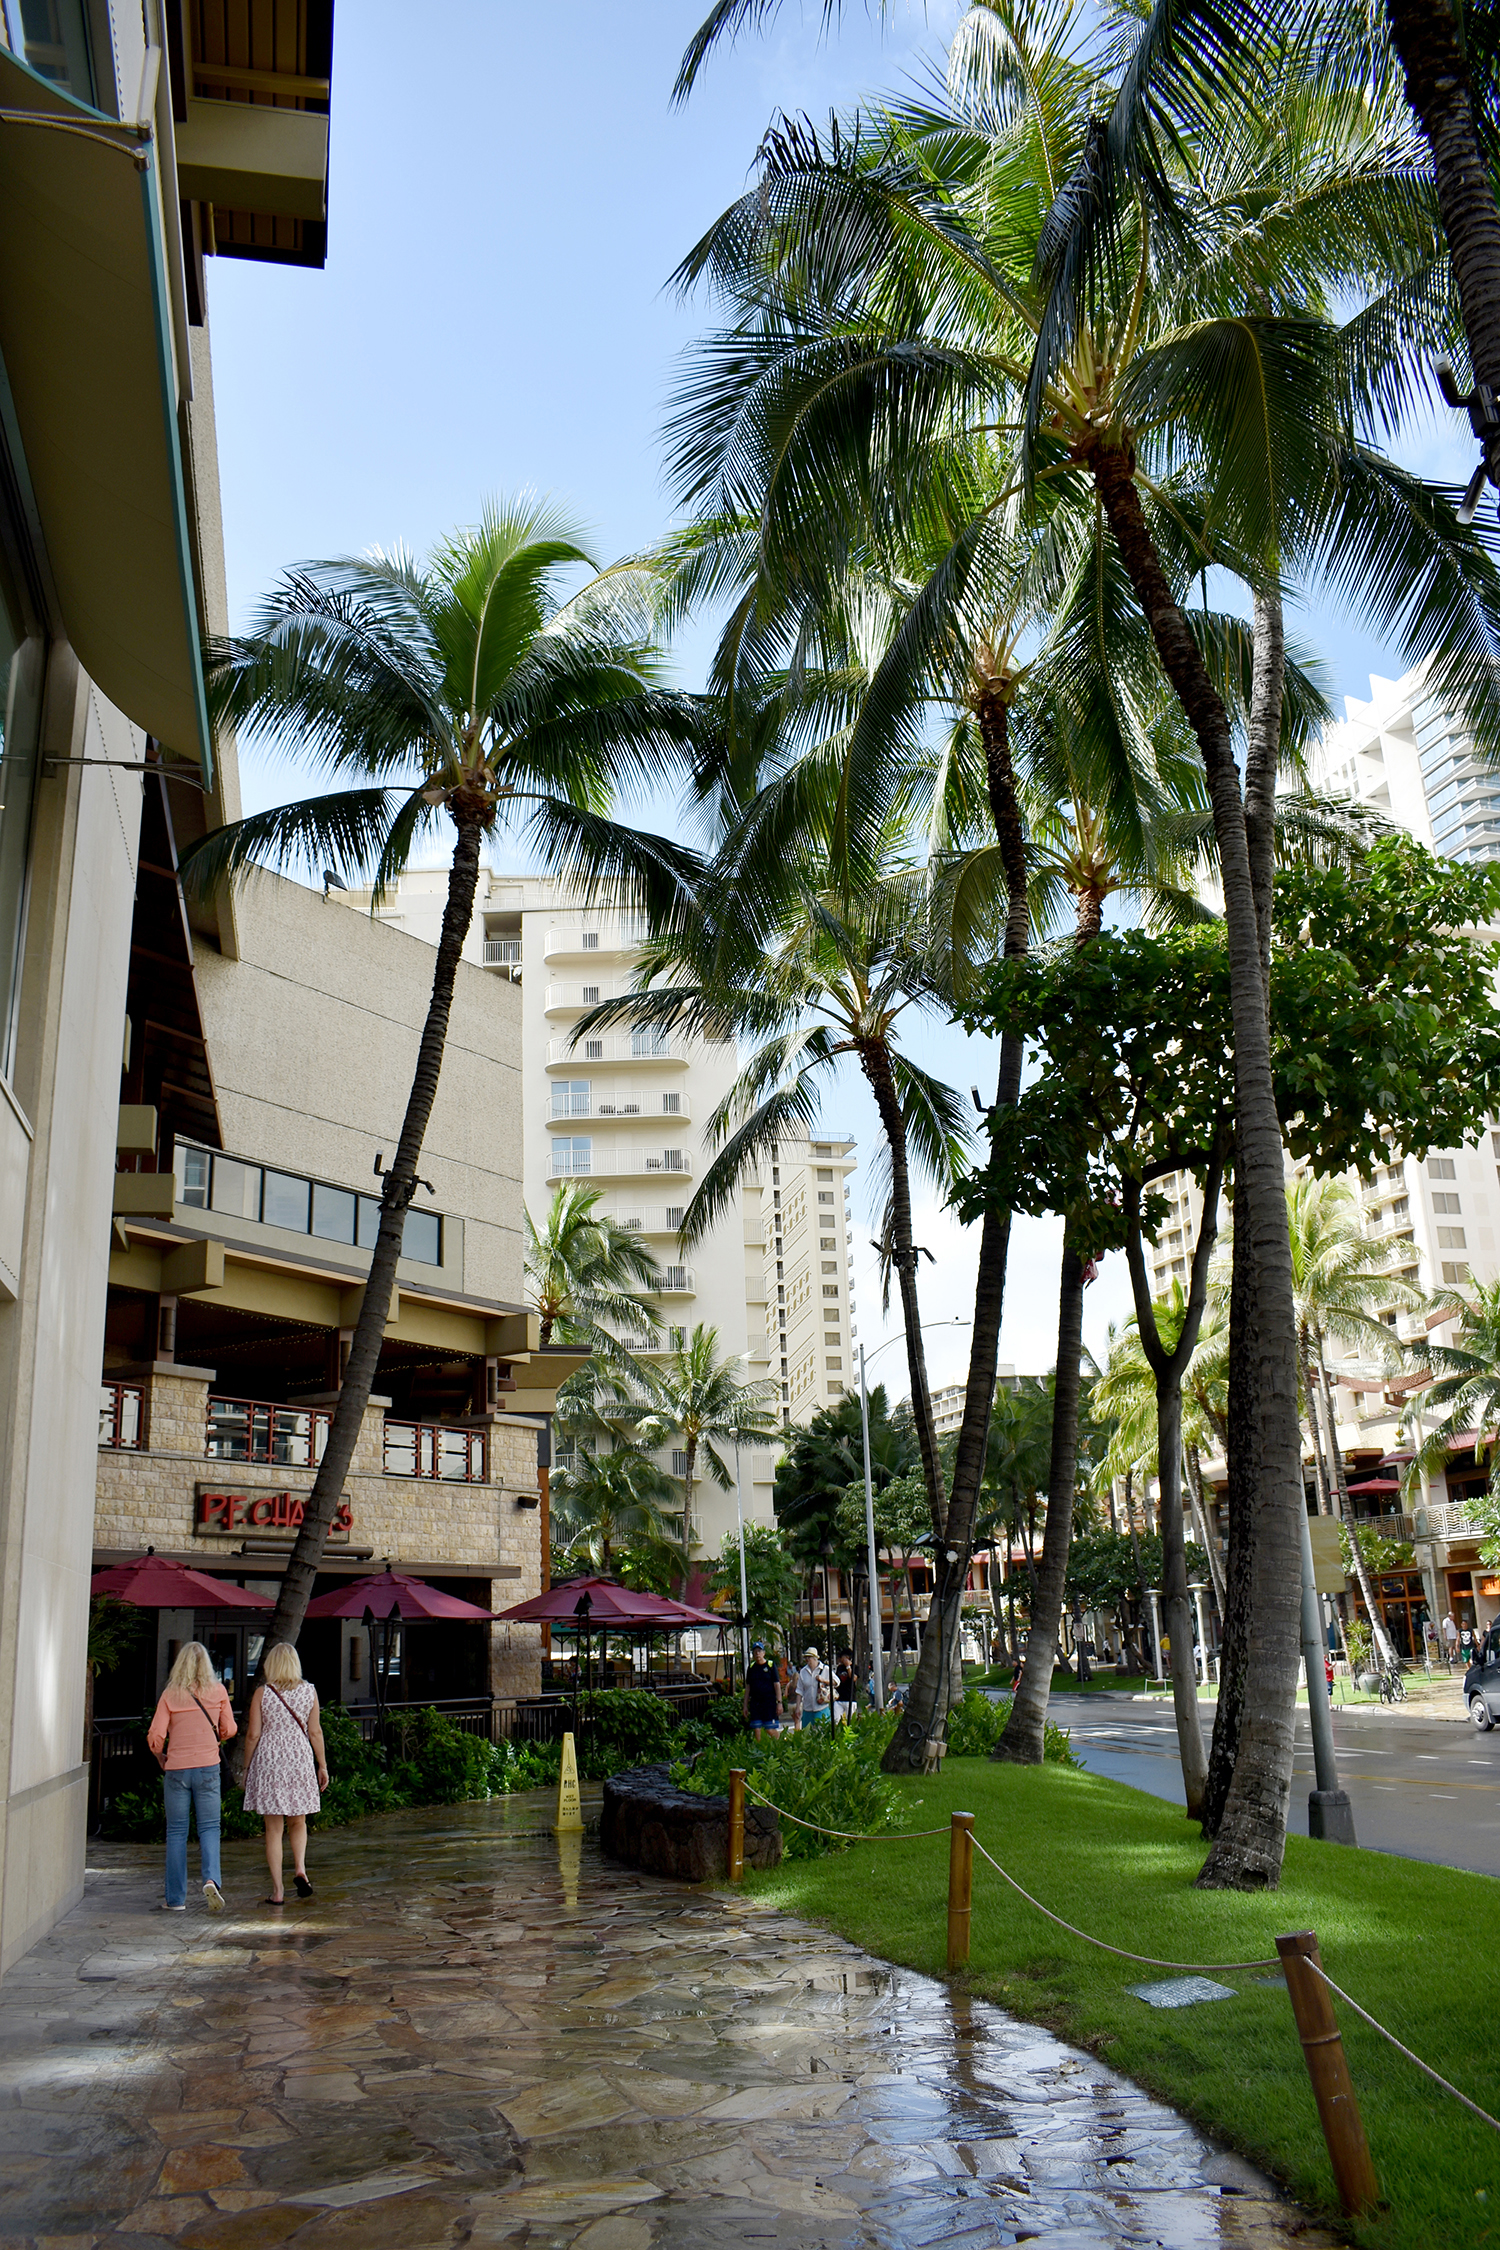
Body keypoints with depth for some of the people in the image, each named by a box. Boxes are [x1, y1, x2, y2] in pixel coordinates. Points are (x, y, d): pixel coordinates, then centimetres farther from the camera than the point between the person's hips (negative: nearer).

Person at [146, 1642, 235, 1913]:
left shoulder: (170, 1694, -4)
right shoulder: (217, 1691, 0)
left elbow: (155, 1737, -8)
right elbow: (229, 1730, 6)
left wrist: (161, 1760, 11)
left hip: (177, 1769, 0)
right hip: (208, 1768, 0)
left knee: (177, 1832, 9)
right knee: (209, 1827, 8)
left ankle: (176, 1899, 12)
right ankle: (210, 1879, -16)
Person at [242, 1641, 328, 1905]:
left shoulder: (262, 1693, -4)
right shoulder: (309, 1691, 1)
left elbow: (253, 1735, -4)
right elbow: (315, 1731, 2)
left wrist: (246, 1768, 7)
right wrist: (322, 1765, 9)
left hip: (269, 1762, -1)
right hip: (300, 1759, 2)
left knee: (273, 1828, 6)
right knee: (298, 1821, 20)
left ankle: (277, 1891, 6)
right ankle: (300, 1868, -3)